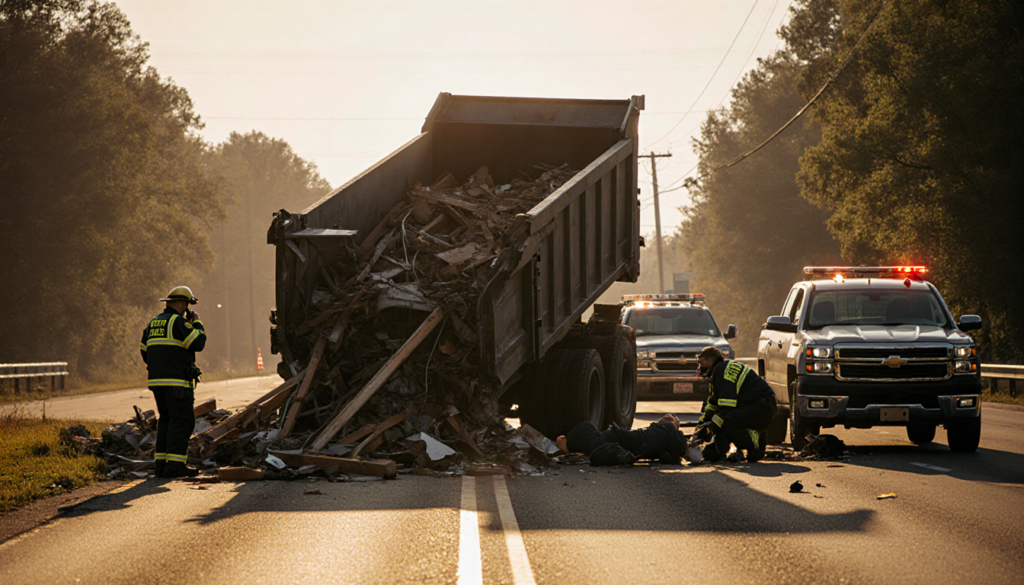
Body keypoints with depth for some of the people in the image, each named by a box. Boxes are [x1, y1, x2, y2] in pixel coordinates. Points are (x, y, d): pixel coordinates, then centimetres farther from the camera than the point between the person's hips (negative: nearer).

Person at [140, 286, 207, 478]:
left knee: (166, 419, 13)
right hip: (177, 381, -8)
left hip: (156, 381, 9)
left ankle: (161, 463, 8)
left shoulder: (153, 323, 16)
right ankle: (175, 465, -13)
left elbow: (145, 352, 21)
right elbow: (198, 343, -13)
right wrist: (197, 323, 1)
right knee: (182, 421, -7)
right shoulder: (178, 322, -11)